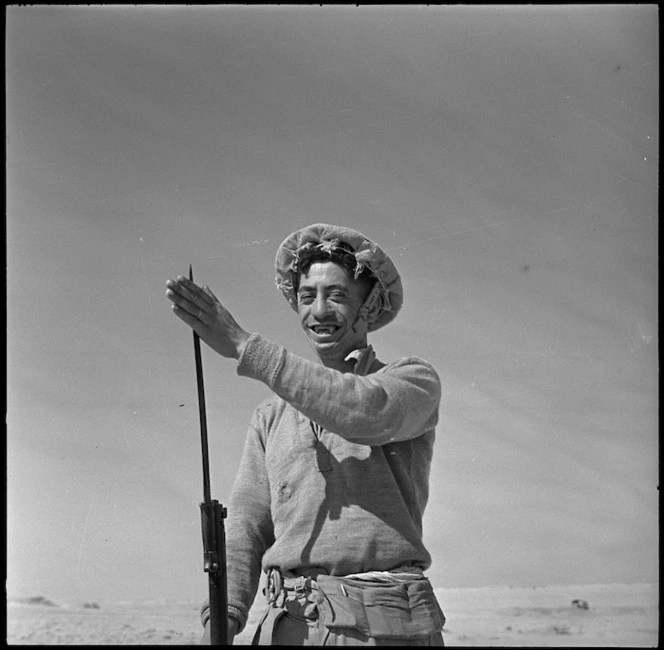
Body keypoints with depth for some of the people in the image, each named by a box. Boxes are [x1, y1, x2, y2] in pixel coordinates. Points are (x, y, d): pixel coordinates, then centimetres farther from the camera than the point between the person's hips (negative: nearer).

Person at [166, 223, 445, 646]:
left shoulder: (415, 379, 6)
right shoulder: (272, 417, 17)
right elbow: (248, 526, 10)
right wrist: (221, 618, -7)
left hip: (386, 625, -3)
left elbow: (368, 411, -17)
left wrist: (244, 346, -16)